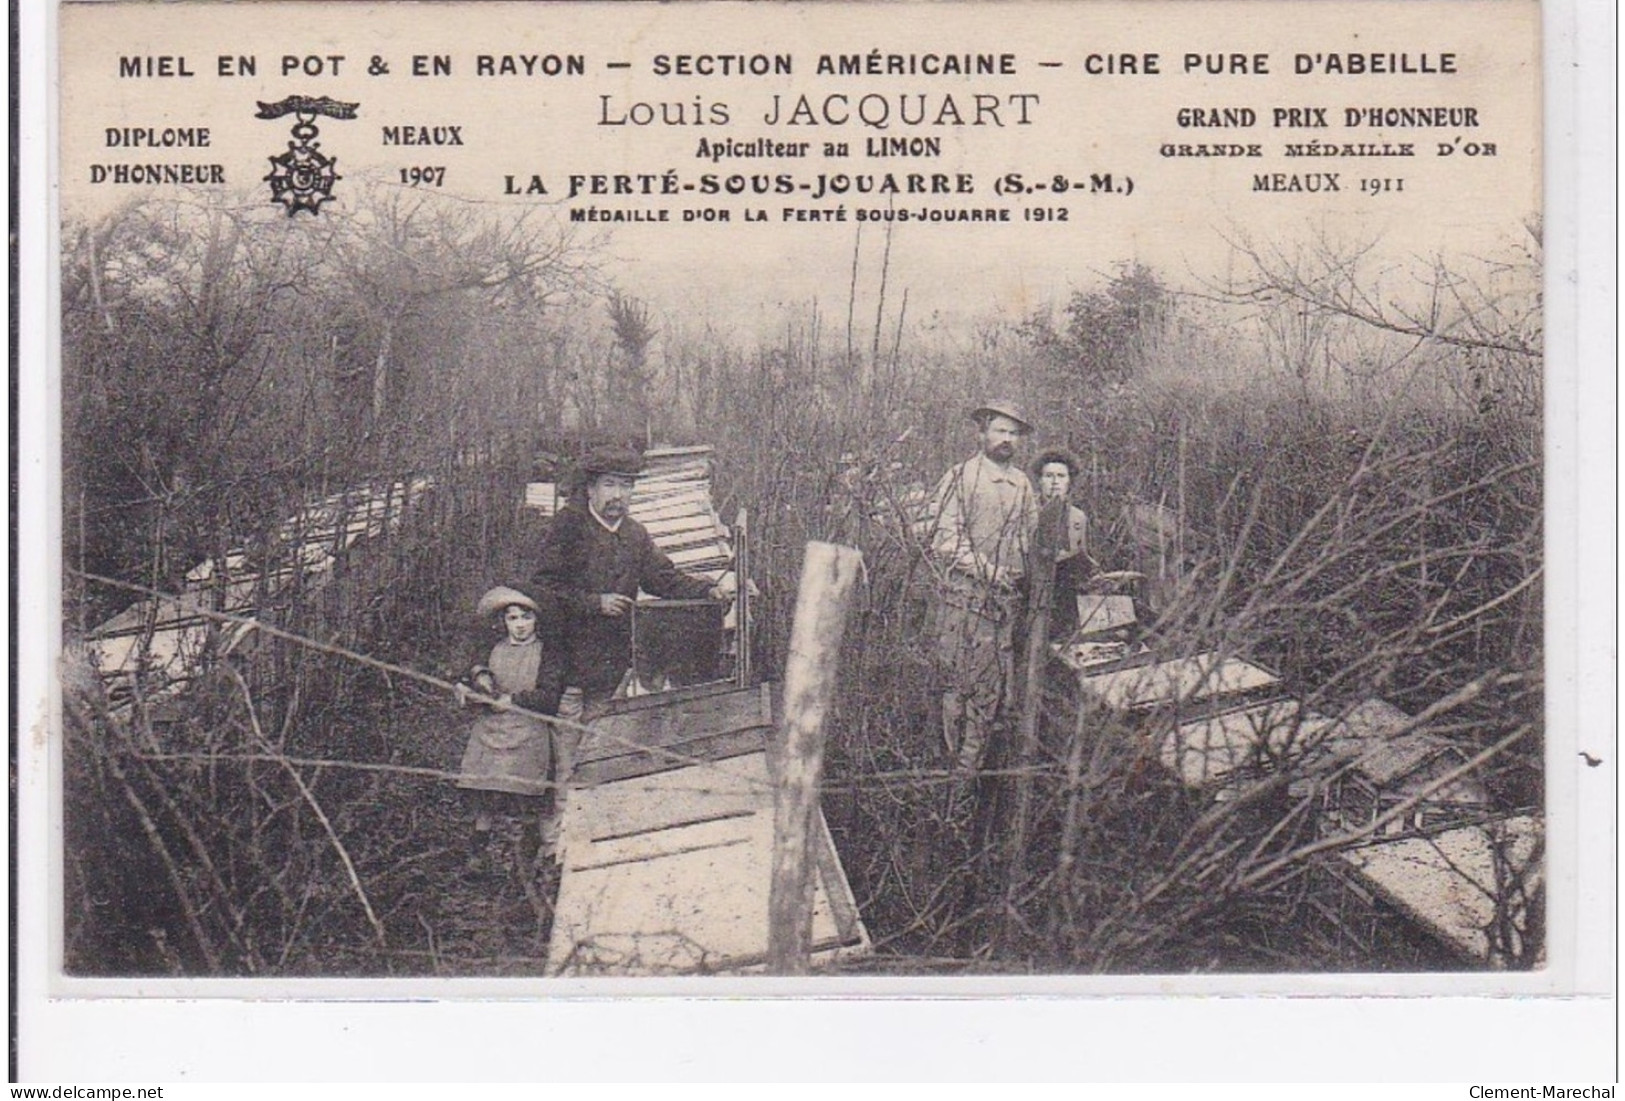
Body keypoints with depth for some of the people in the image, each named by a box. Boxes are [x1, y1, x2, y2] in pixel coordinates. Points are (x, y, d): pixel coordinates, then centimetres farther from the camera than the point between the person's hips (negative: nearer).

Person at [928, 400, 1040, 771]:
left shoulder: (1022, 484, 15)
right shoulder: (960, 478, 0)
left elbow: (1033, 538, 22)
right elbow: (946, 540, -6)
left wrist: (1017, 574, 7)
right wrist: (987, 569, -13)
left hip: (1006, 597, 5)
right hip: (963, 594, -5)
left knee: (995, 684, 3)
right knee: (958, 680, -5)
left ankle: (973, 763, 11)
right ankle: (953, 761, 2)